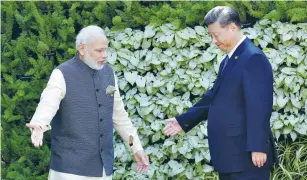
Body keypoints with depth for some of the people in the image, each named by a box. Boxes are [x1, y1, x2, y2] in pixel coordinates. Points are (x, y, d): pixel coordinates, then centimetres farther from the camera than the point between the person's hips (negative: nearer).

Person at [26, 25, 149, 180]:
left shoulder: (108, 73, 8)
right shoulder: (62, 75, -9)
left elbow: (119, 114, 16)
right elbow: (48, 103, -27)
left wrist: (136, 148, 16)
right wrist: (39, 125, -48)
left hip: (103, 166, 5)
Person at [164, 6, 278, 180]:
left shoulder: (253, 58, -15)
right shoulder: (229, 60, 16)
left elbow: (259, 107, -21)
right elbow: (214, 97, 22)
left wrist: (257, 147, -23)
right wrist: (183, 120, 18)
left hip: (246, 154, -10)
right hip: (229, 153, 10)